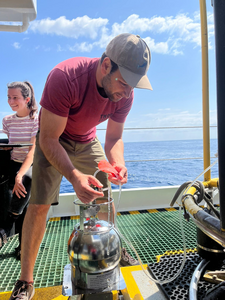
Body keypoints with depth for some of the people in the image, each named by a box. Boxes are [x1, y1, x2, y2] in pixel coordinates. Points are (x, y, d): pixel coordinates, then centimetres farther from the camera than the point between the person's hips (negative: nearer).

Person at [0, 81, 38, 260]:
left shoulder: (37, 119, -9)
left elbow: (34, 150, -16)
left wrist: (20, 175, -26)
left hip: (33, 165, -3)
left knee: (26, 179, -33)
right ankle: (23, 245, 8)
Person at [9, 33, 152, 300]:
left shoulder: (124, 94, -19)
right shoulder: (64, 77, -36)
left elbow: (114, 138, -9)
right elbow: (48, 139, -32)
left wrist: (118, 162, -31)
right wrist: (74, 176, -46)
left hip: (87, 141, 4)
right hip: (53, 140, -4)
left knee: (105, 198, 5)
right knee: (39, 204, -12)